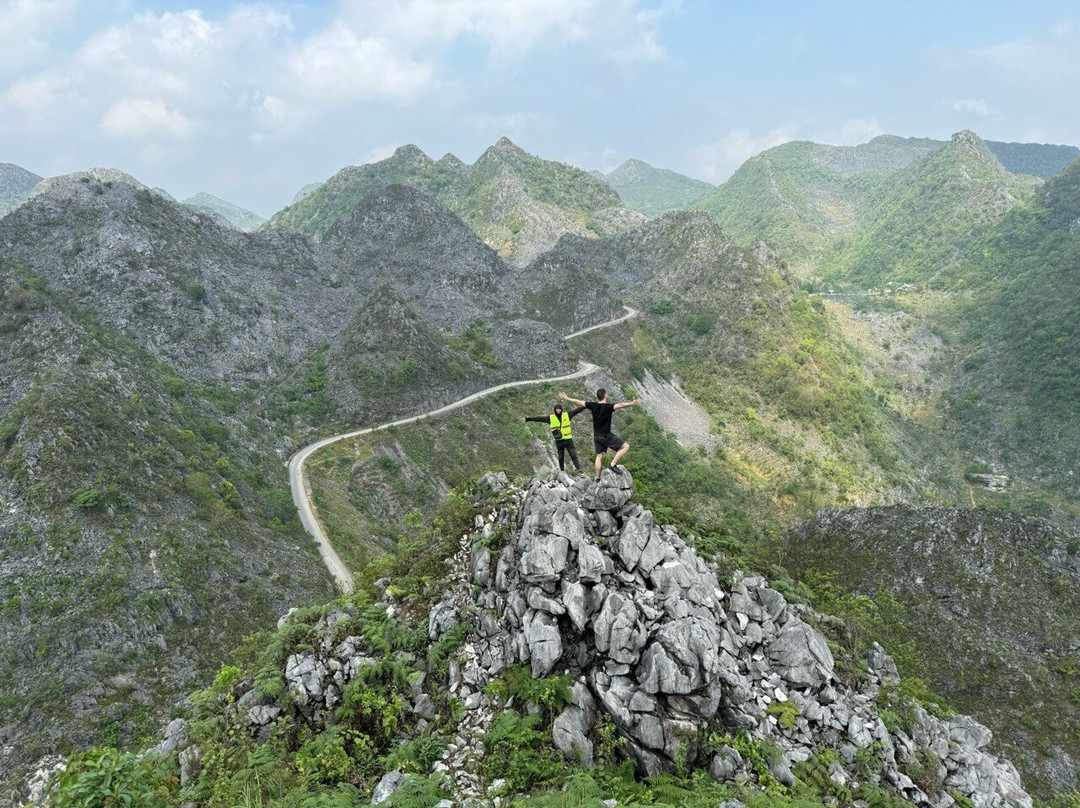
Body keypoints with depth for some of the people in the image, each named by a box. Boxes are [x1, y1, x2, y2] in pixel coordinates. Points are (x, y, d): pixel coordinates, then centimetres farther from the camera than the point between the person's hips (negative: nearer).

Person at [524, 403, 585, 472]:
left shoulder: (567, 415, 3)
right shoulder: (550, 418, 1)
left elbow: (577, 410, 3)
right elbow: (540, 418, -3)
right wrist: (530, 418, -11)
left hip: (568, 439, 0)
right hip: (559, 441, 0)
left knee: (573, 455, -3)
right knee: (561, 457, 8)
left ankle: (579, 469, -4)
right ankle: (562, 471, 18)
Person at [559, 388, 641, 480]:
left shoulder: (593, 405, -3)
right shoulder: (608, 407, -18)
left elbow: (578, 402, 5)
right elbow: (620, 405, -35)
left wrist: (566, 398, 16)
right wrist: (632, 403, -46)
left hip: (597, 436, 6)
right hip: (606, 436, -6)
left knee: (599, 456, 14)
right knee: (625, 446, 0)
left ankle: (598, 478, 16)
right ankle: (613, 464, -8)